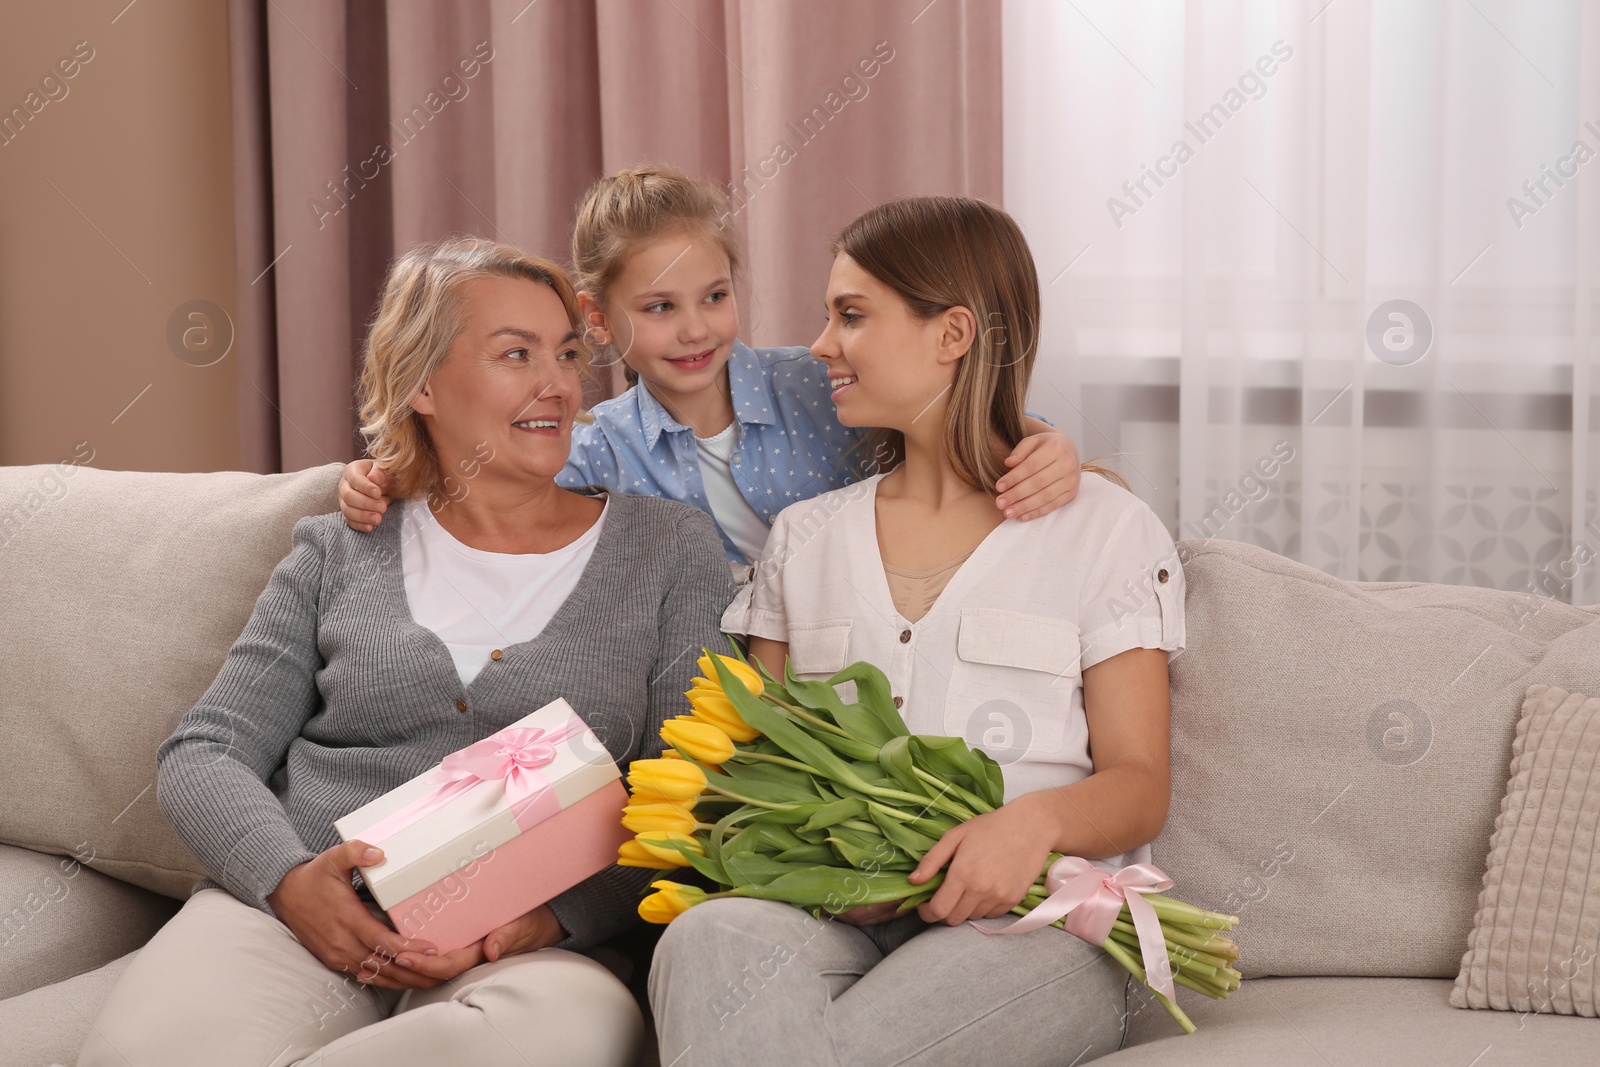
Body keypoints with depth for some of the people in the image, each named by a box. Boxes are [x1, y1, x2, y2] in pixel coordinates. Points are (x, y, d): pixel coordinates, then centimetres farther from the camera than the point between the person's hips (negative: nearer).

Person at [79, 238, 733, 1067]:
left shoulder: (672, 551, 13)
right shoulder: (340, 553, 18)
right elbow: (202, 754, 12)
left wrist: (553, 913, -14)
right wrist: (289, 877, -10)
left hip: (526, 946, 1)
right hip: (290, 910, -1)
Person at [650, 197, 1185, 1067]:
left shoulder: (1103, 528, 8)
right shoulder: (804, 538, 20)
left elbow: (1138, 785, 3)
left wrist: (1037, 818, -20)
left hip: (1032, 924, -3)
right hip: (839, 917, 3)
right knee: (711, 942, -35)